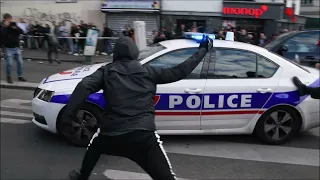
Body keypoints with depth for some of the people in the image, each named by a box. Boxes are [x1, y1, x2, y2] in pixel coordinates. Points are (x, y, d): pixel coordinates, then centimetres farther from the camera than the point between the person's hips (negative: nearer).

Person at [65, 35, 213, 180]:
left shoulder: (107, 71, 9)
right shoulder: (148, 71, 8)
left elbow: (84, 86, -7)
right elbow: (180, 71, 11)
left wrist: (68, 114, -8)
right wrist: (203, 50, 22)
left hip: (111, 133, 2)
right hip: (143, 135, -1)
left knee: (94, 147, 37)